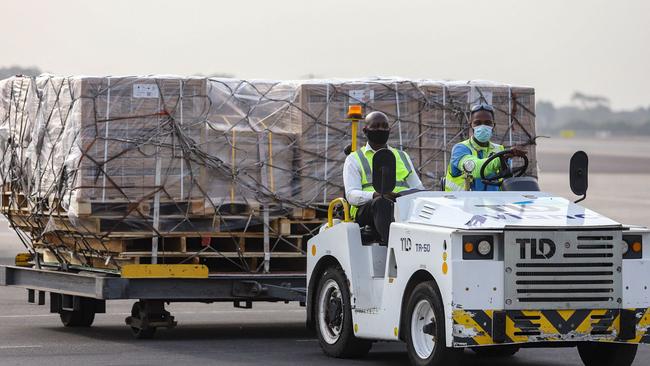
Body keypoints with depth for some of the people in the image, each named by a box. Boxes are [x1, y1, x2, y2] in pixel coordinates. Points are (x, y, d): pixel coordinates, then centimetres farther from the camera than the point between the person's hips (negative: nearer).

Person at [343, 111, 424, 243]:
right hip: (367, 210, -3)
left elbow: (418, 188, 25)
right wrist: (377, 195, -20)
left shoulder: (403, 157, 29)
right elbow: (352, 195, 1)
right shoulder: (354, 159, 17)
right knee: (382, 203, -38)